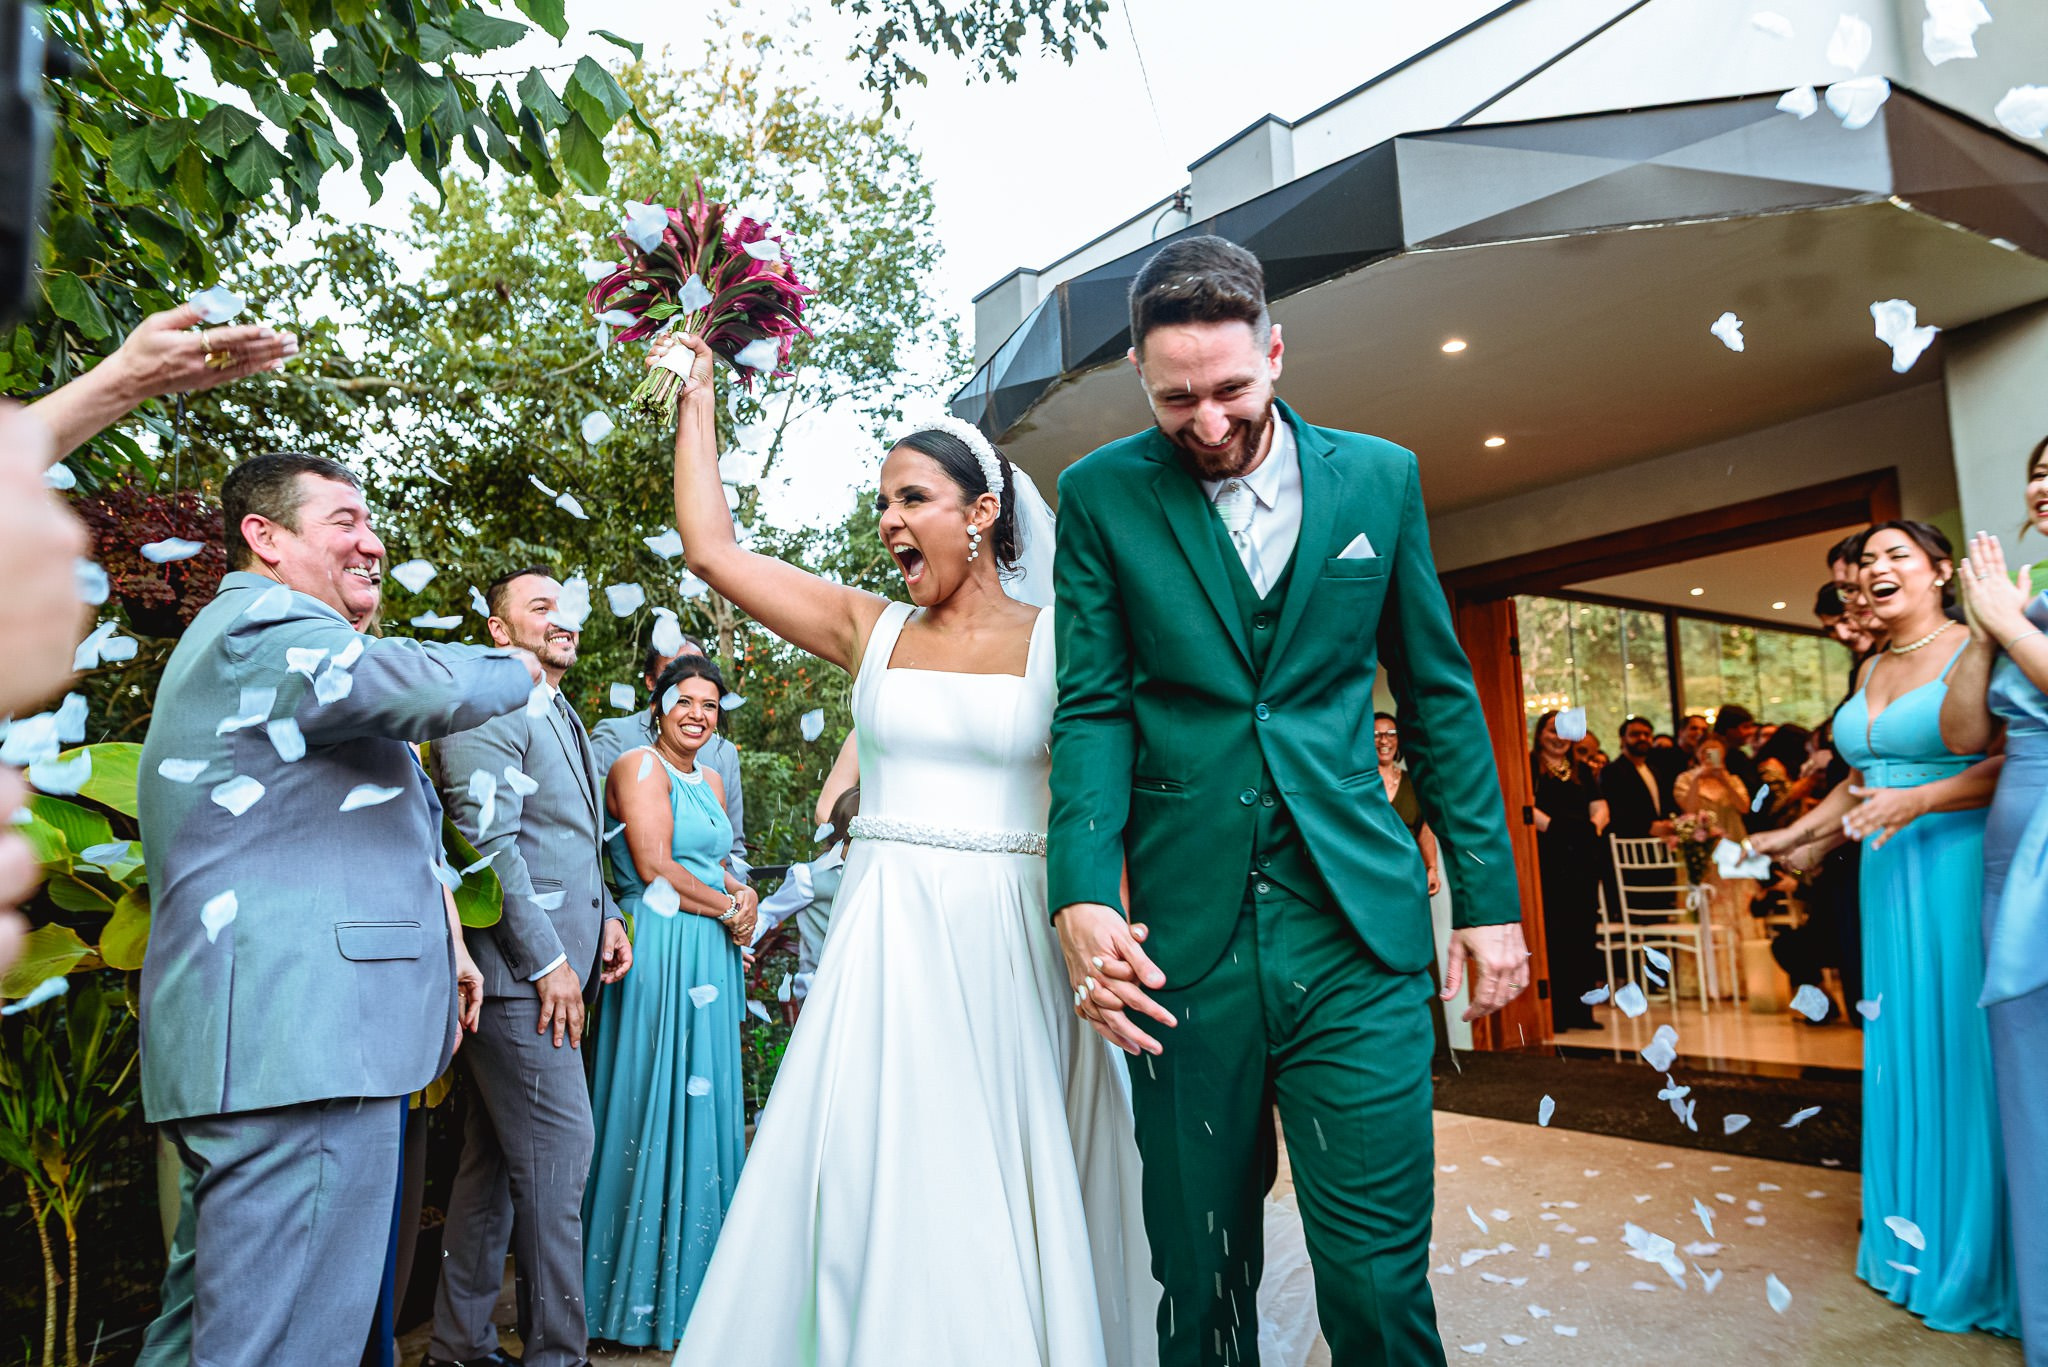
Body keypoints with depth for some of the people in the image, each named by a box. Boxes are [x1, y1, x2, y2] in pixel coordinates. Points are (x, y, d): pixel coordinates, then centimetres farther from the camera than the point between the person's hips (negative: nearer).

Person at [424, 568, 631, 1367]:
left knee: (498, 1160, 16)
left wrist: (605, 914, 13)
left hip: (553, 970, 10)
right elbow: (488, 842, -18)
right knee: (558, 1148, -5)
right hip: (518, 972, -10)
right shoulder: (491, 711, -10)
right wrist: (547, 960, -18)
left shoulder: (561, 718, 21)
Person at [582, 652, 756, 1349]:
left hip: (712, 954, 8)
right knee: (660, 1104, -1)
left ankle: (697, 1276, 26)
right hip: (661, 950, -8)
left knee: (707, 1101, 13)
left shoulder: (710, 779, 17)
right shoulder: (640, 766, -8)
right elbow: (657, 871, -16)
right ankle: (646, 1290, 13)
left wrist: (742, 896, -1)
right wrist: (729, 907, -8)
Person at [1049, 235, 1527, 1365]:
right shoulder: (1101, 496, 3)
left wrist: (1488, 893, 7)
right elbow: (1093, 710, -1)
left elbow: (1439, 697, 11)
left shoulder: (1380, 477, 7)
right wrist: (1083, 896, -16)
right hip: (1183, 937, 0)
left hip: (1358, 931, 1)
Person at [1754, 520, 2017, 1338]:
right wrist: (1800, 834, 16)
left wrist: (1919, 801, -23)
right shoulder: (1872, 671, 15)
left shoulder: (1975, 650, -6)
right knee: (1903, 1045, 9)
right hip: (1890, 876, 7)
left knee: (1962, 1042, -1)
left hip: (1961, 866, -6)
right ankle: (1921, 1233, 21)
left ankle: (1985, 1247, 13)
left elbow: (2013, 759, -15)